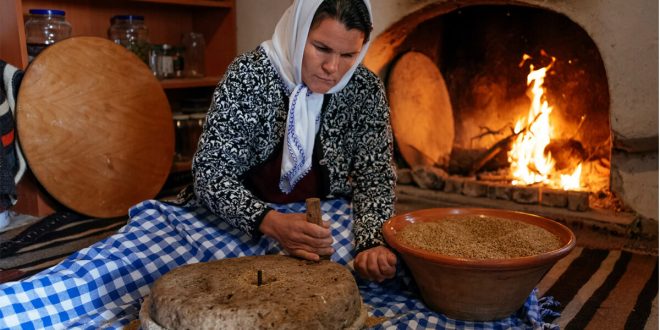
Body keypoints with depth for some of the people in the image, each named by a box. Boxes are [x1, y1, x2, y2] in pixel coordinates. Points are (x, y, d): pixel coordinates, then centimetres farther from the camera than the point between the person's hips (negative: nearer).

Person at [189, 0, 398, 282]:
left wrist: (372, 244, -25)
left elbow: (375, 177, -5)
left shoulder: (366, 90, -6)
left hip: (323, 225, 2)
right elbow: (210, 172, -18)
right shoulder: (249, 75, -15)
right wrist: (271, 222, -36)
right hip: (243, 225, -1)